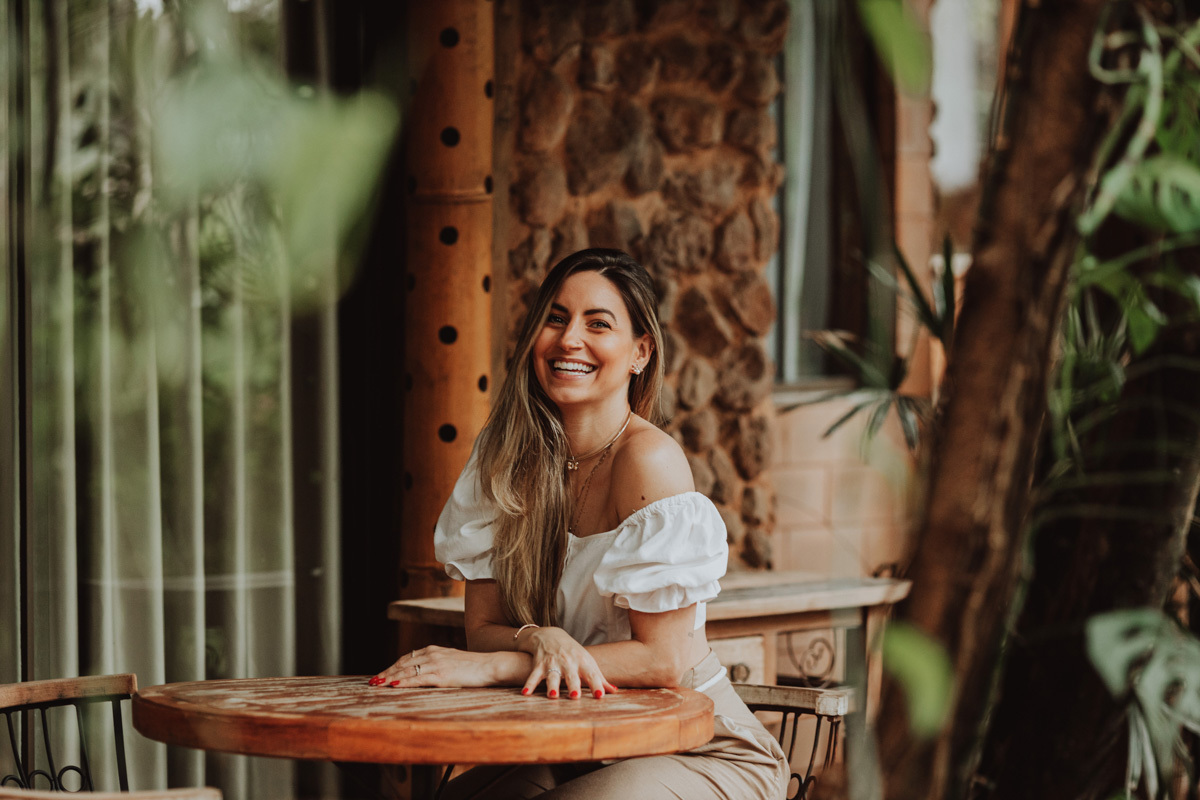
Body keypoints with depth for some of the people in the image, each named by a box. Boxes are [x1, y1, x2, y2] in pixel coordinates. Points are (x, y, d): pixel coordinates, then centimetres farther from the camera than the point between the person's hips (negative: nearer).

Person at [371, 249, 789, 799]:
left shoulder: (649, 459, -18)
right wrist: (538, 640, -23)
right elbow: (482, 626, 1)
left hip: (698, 752, -5)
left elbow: (663, 660, -19)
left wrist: (490, 667, -22)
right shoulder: (505, 456, 1)